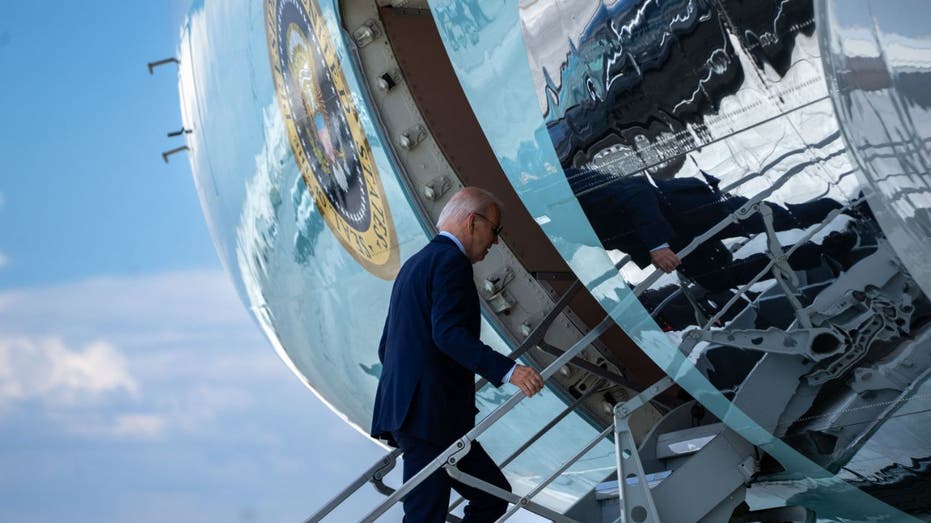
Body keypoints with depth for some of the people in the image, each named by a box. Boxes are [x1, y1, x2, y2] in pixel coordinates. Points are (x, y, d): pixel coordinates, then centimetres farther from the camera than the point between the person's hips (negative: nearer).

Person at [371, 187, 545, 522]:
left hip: (405, 409, 10)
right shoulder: (451, 260, -9)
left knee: (493, 495, 14)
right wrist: (508, 371, -29)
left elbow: (387, 346, 23)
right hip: (431, 415, -10)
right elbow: (448, 333, -23)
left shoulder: (414, 264, 22)